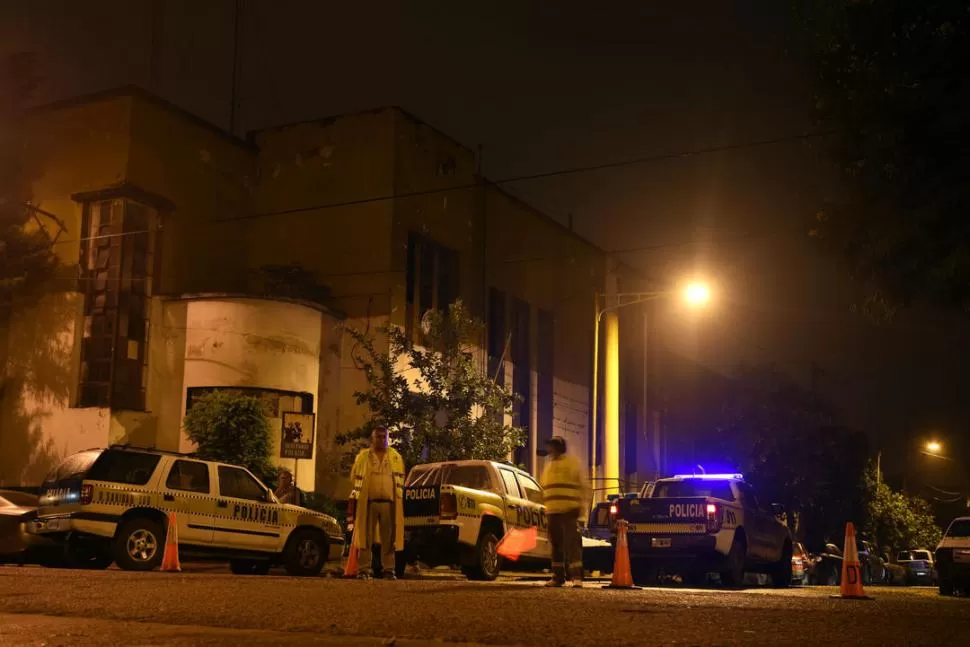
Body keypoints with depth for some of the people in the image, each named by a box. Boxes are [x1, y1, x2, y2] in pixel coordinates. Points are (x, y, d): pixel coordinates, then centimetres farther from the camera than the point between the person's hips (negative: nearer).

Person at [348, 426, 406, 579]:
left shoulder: (396, 457, 12)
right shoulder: (362, 456, 8)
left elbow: (400, 480, 15)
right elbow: (356, 478, 10)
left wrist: (399, 500, 10)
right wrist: (355, 499, 5)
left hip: (389, 503, 1)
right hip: (368, 502, -1)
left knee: (388, 539, 3)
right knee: (366, 537, 0)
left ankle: (388, 569, 8)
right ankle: (364, 570, 3)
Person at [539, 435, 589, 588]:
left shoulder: (572, 463, 1)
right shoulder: (548, 466, 20)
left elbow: (583, 488, -1)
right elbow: (543, 488, 26)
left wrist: (581, 508, -9)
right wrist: (544, 507, 18)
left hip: (570, 512, -6)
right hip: (553, 512, 6)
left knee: (572, 544, -12)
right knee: (556, 545, 9)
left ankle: (576, 577, -15)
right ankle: (558, 577, 15)